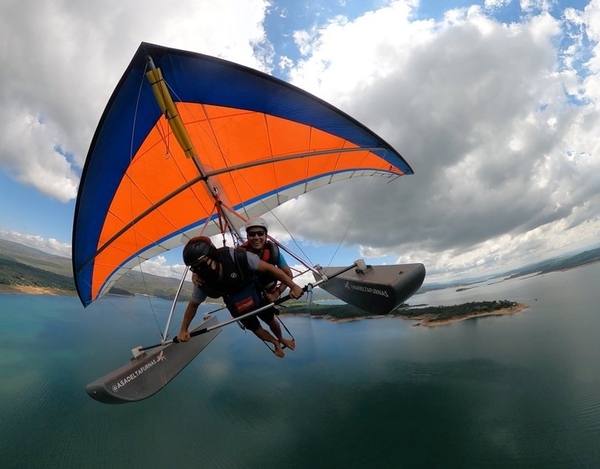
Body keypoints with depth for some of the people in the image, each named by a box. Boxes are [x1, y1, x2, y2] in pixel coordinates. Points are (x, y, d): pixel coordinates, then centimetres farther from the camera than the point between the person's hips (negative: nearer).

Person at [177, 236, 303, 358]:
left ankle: (281, 339, 55)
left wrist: (293, 286, -33)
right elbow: (193, 305, -9)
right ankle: (275, 343, 51)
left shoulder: (236, 257, -43)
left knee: (271, 321, 20)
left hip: (258, 297, -2)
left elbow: (269, 268, -34)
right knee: (256, 329, 18)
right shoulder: (202, 283, -30)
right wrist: (183, 329, -1)